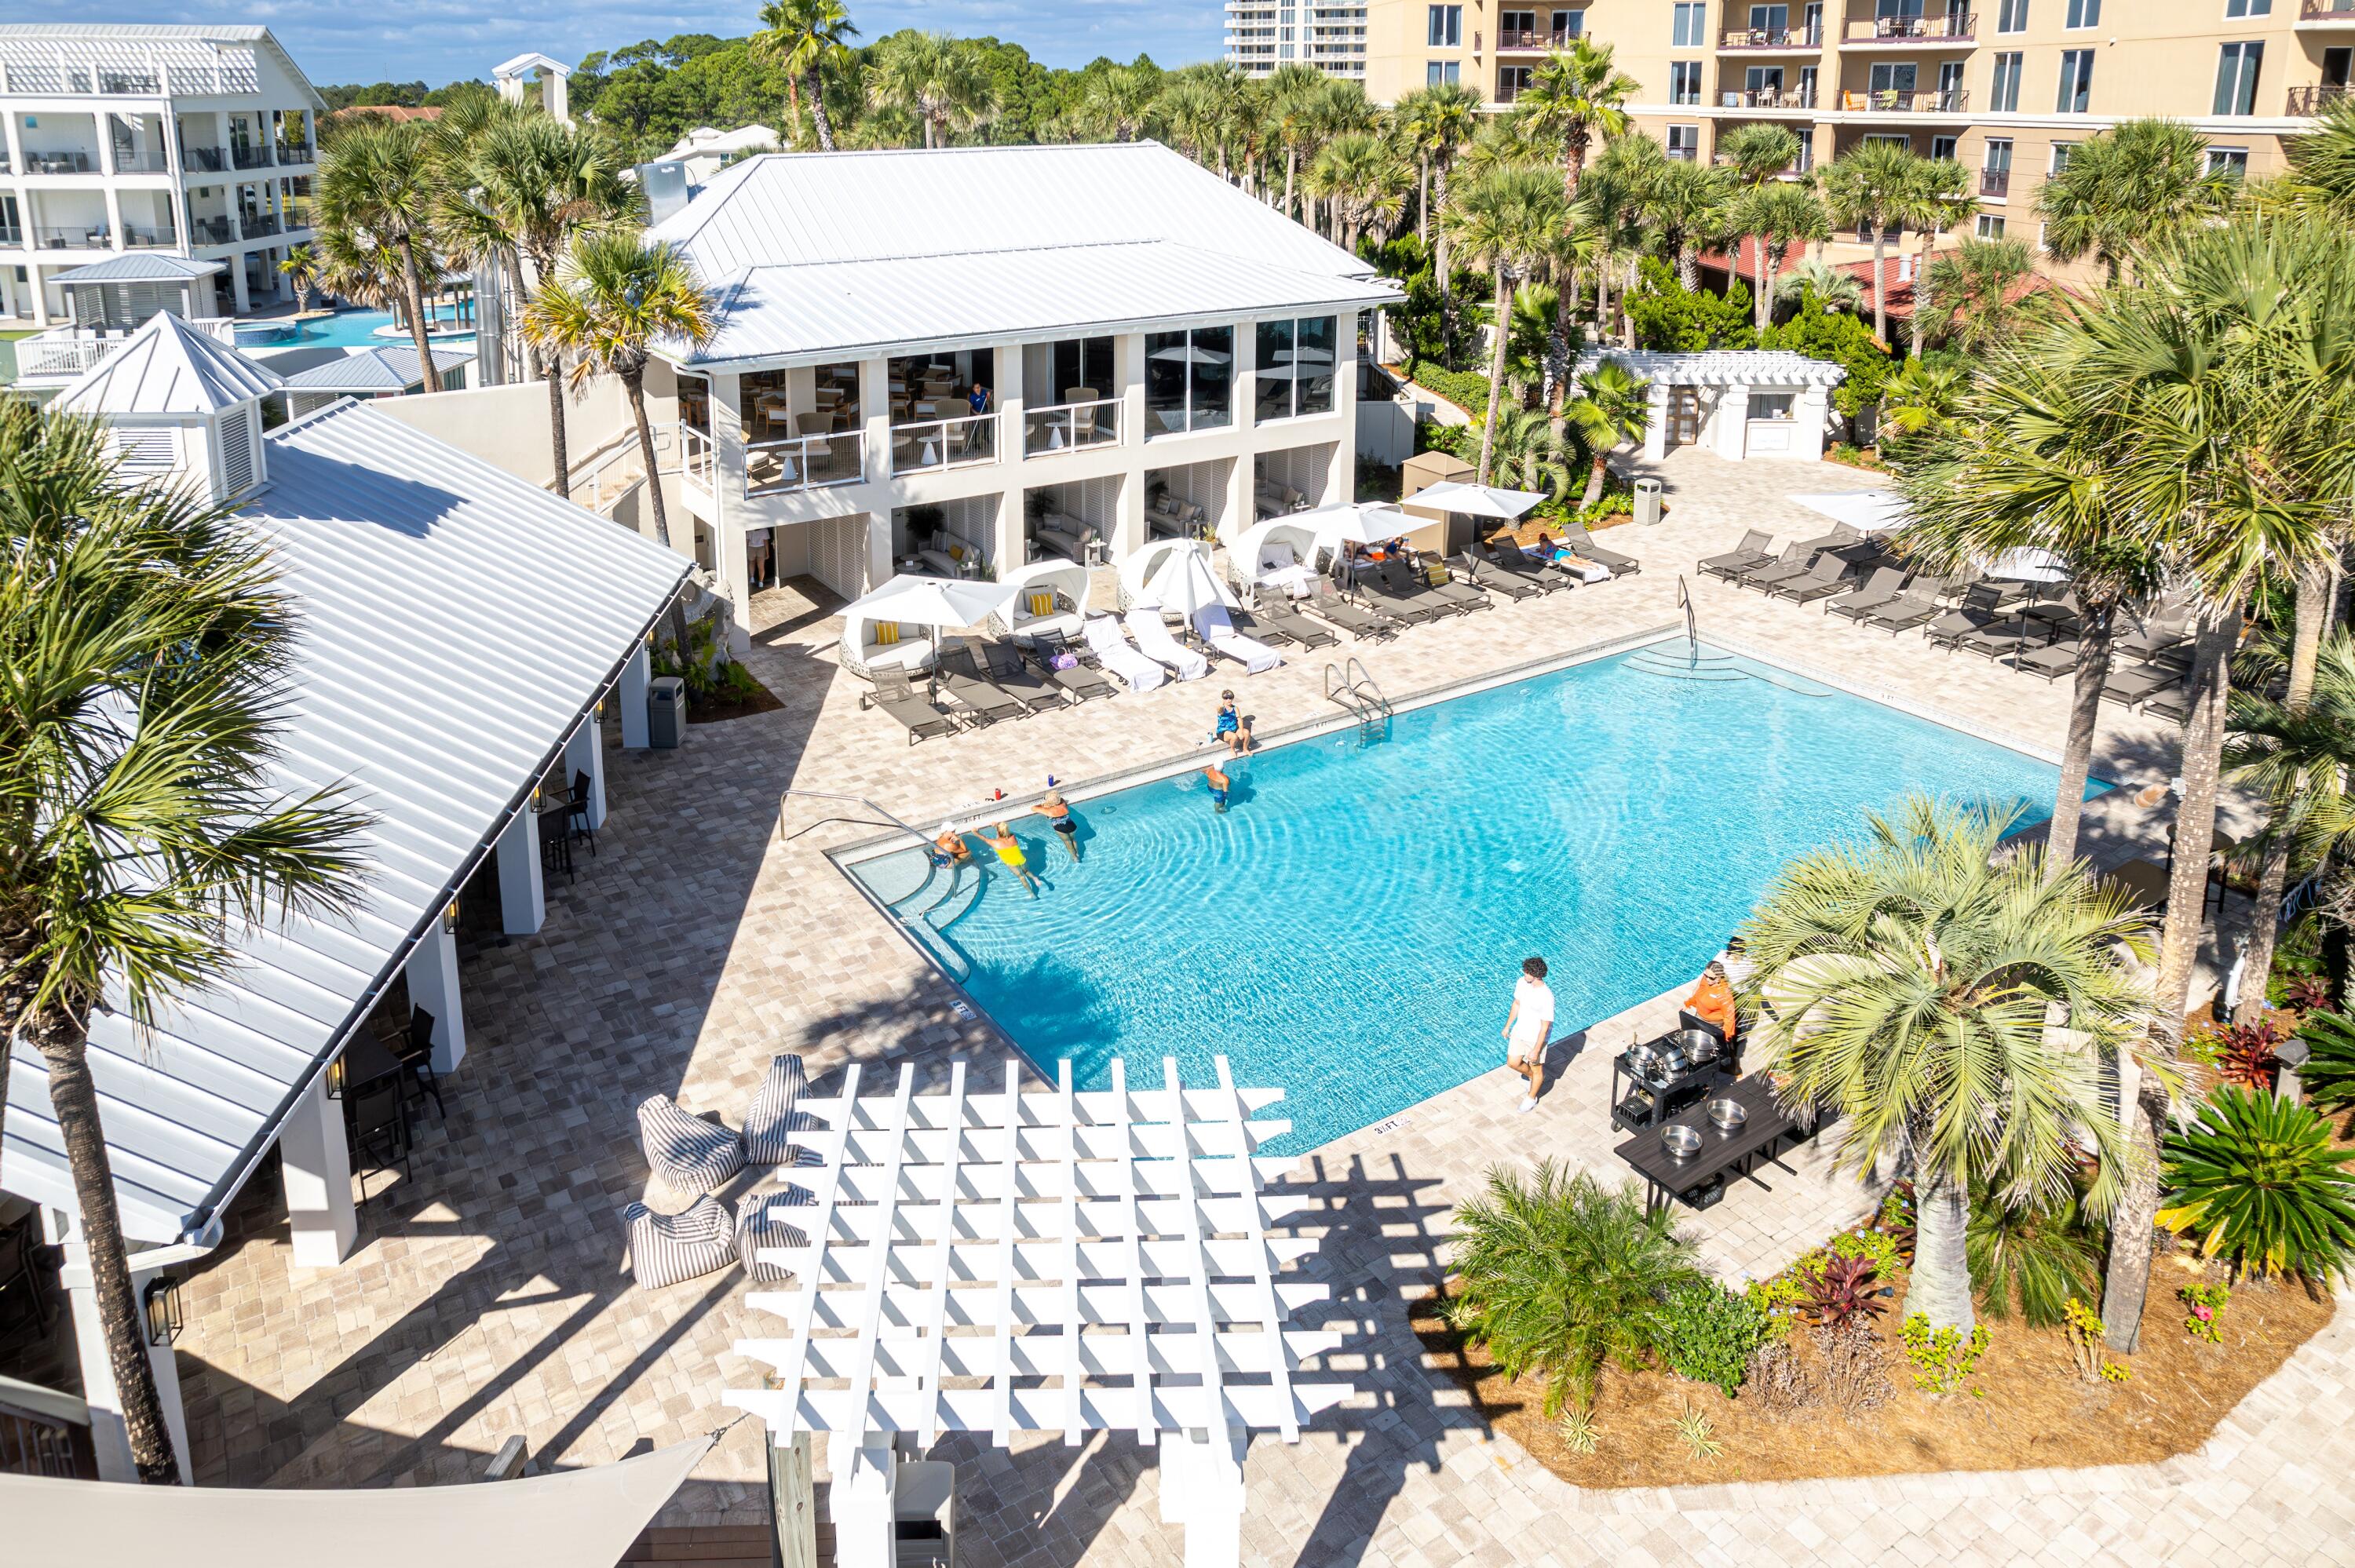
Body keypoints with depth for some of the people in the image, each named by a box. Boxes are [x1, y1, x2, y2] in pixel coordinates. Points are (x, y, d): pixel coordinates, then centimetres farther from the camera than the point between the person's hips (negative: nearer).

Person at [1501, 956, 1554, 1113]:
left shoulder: (1546, 997, -33)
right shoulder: (1521, 983, -13)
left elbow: (1545, 1027, -25)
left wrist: (1536, 1050, -20)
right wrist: (1507, 1026, 14)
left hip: (1535, 1038, -6)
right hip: (1519, 1032, 6)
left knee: (1536, 1069, 16)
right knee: (1512, 1063, 17)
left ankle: (1531, 1098, 40)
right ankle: (1533, 1077, 46)